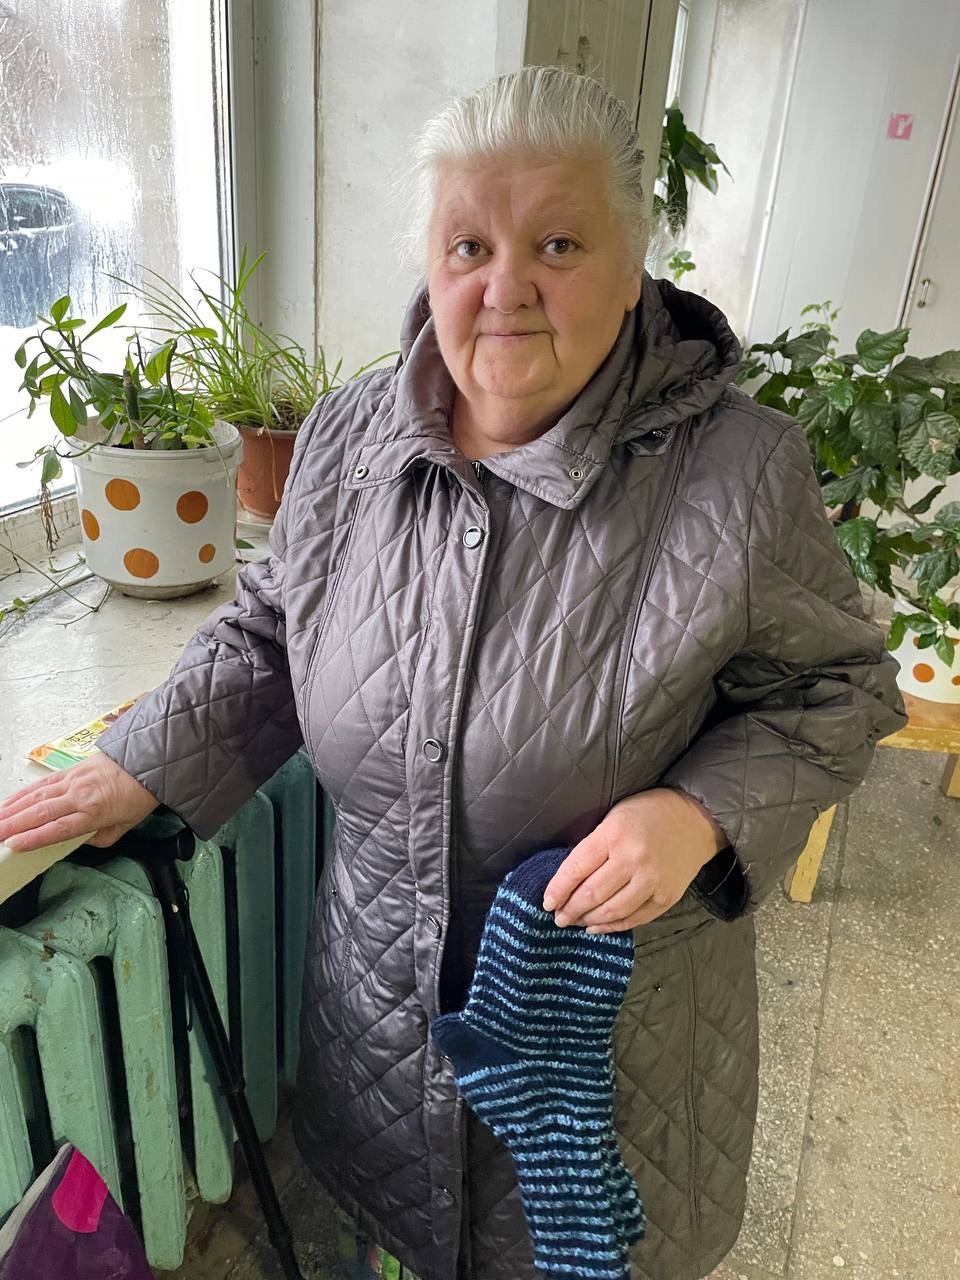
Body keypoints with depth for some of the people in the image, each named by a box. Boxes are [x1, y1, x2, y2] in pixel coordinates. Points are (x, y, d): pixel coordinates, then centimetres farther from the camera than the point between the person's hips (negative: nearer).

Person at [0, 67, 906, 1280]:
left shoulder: (741, 472, -21)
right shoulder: (347, 435, -8)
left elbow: (838, 687, -9)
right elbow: (270, 627, 5)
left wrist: (699, 814, -25)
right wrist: (142, 769, -1)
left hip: (613, 970, -3)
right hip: (380, 963, 4)